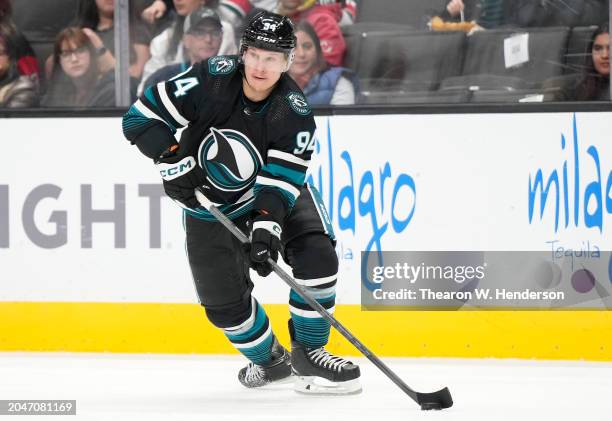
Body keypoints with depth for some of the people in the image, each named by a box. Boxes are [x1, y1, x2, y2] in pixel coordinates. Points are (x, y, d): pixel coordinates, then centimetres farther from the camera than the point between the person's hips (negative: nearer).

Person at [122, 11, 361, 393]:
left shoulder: (295, 112, -23)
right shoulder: (212, 79, -25)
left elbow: (279, 183, -27)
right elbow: (141, 117, -20)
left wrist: (267, 226, -42)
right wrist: (173, 160, -30)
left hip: (277, 191, 0)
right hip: (208, 201, 0)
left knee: (316, 256, -22)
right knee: (223, 299, -3)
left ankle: (308, 353, -5)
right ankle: (268, 360, 24)